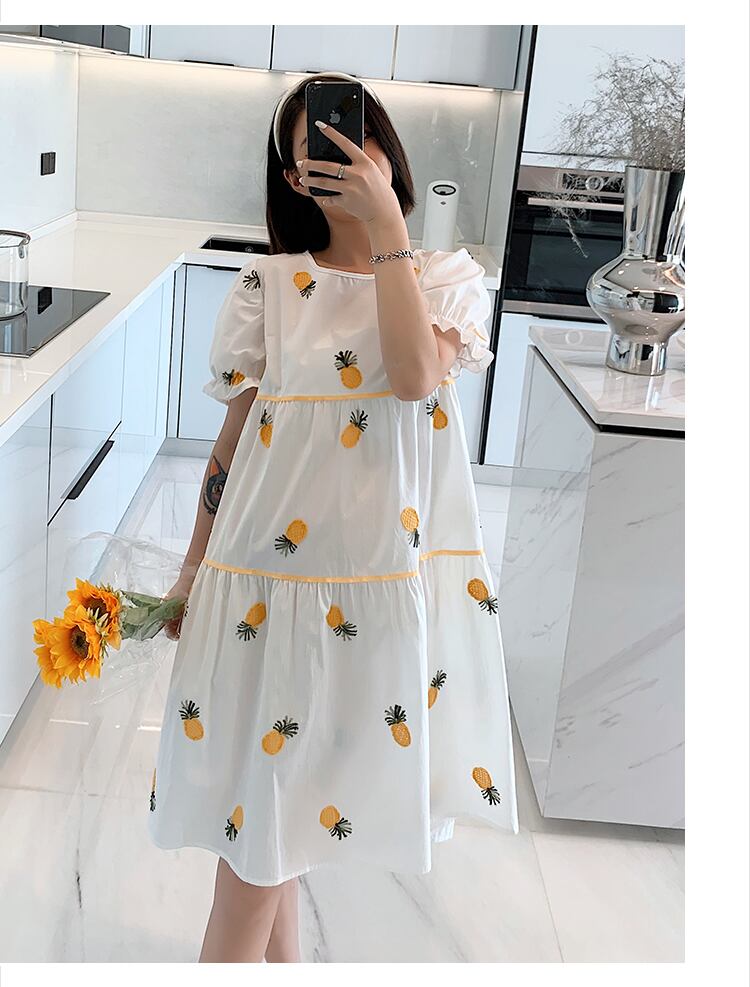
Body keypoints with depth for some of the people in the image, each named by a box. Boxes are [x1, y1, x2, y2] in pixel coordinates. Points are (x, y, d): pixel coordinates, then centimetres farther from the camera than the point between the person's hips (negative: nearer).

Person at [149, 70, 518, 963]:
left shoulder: (449, 277, 4)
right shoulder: (268, 284, 2)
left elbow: (416, 377, -18)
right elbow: (236, 430, 6)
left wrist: (385, 220, -14)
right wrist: (193, 572, 7)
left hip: (397, 575, 0)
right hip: (274, 565, 0)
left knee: (278, 791, 10)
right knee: (261, 785, 5)